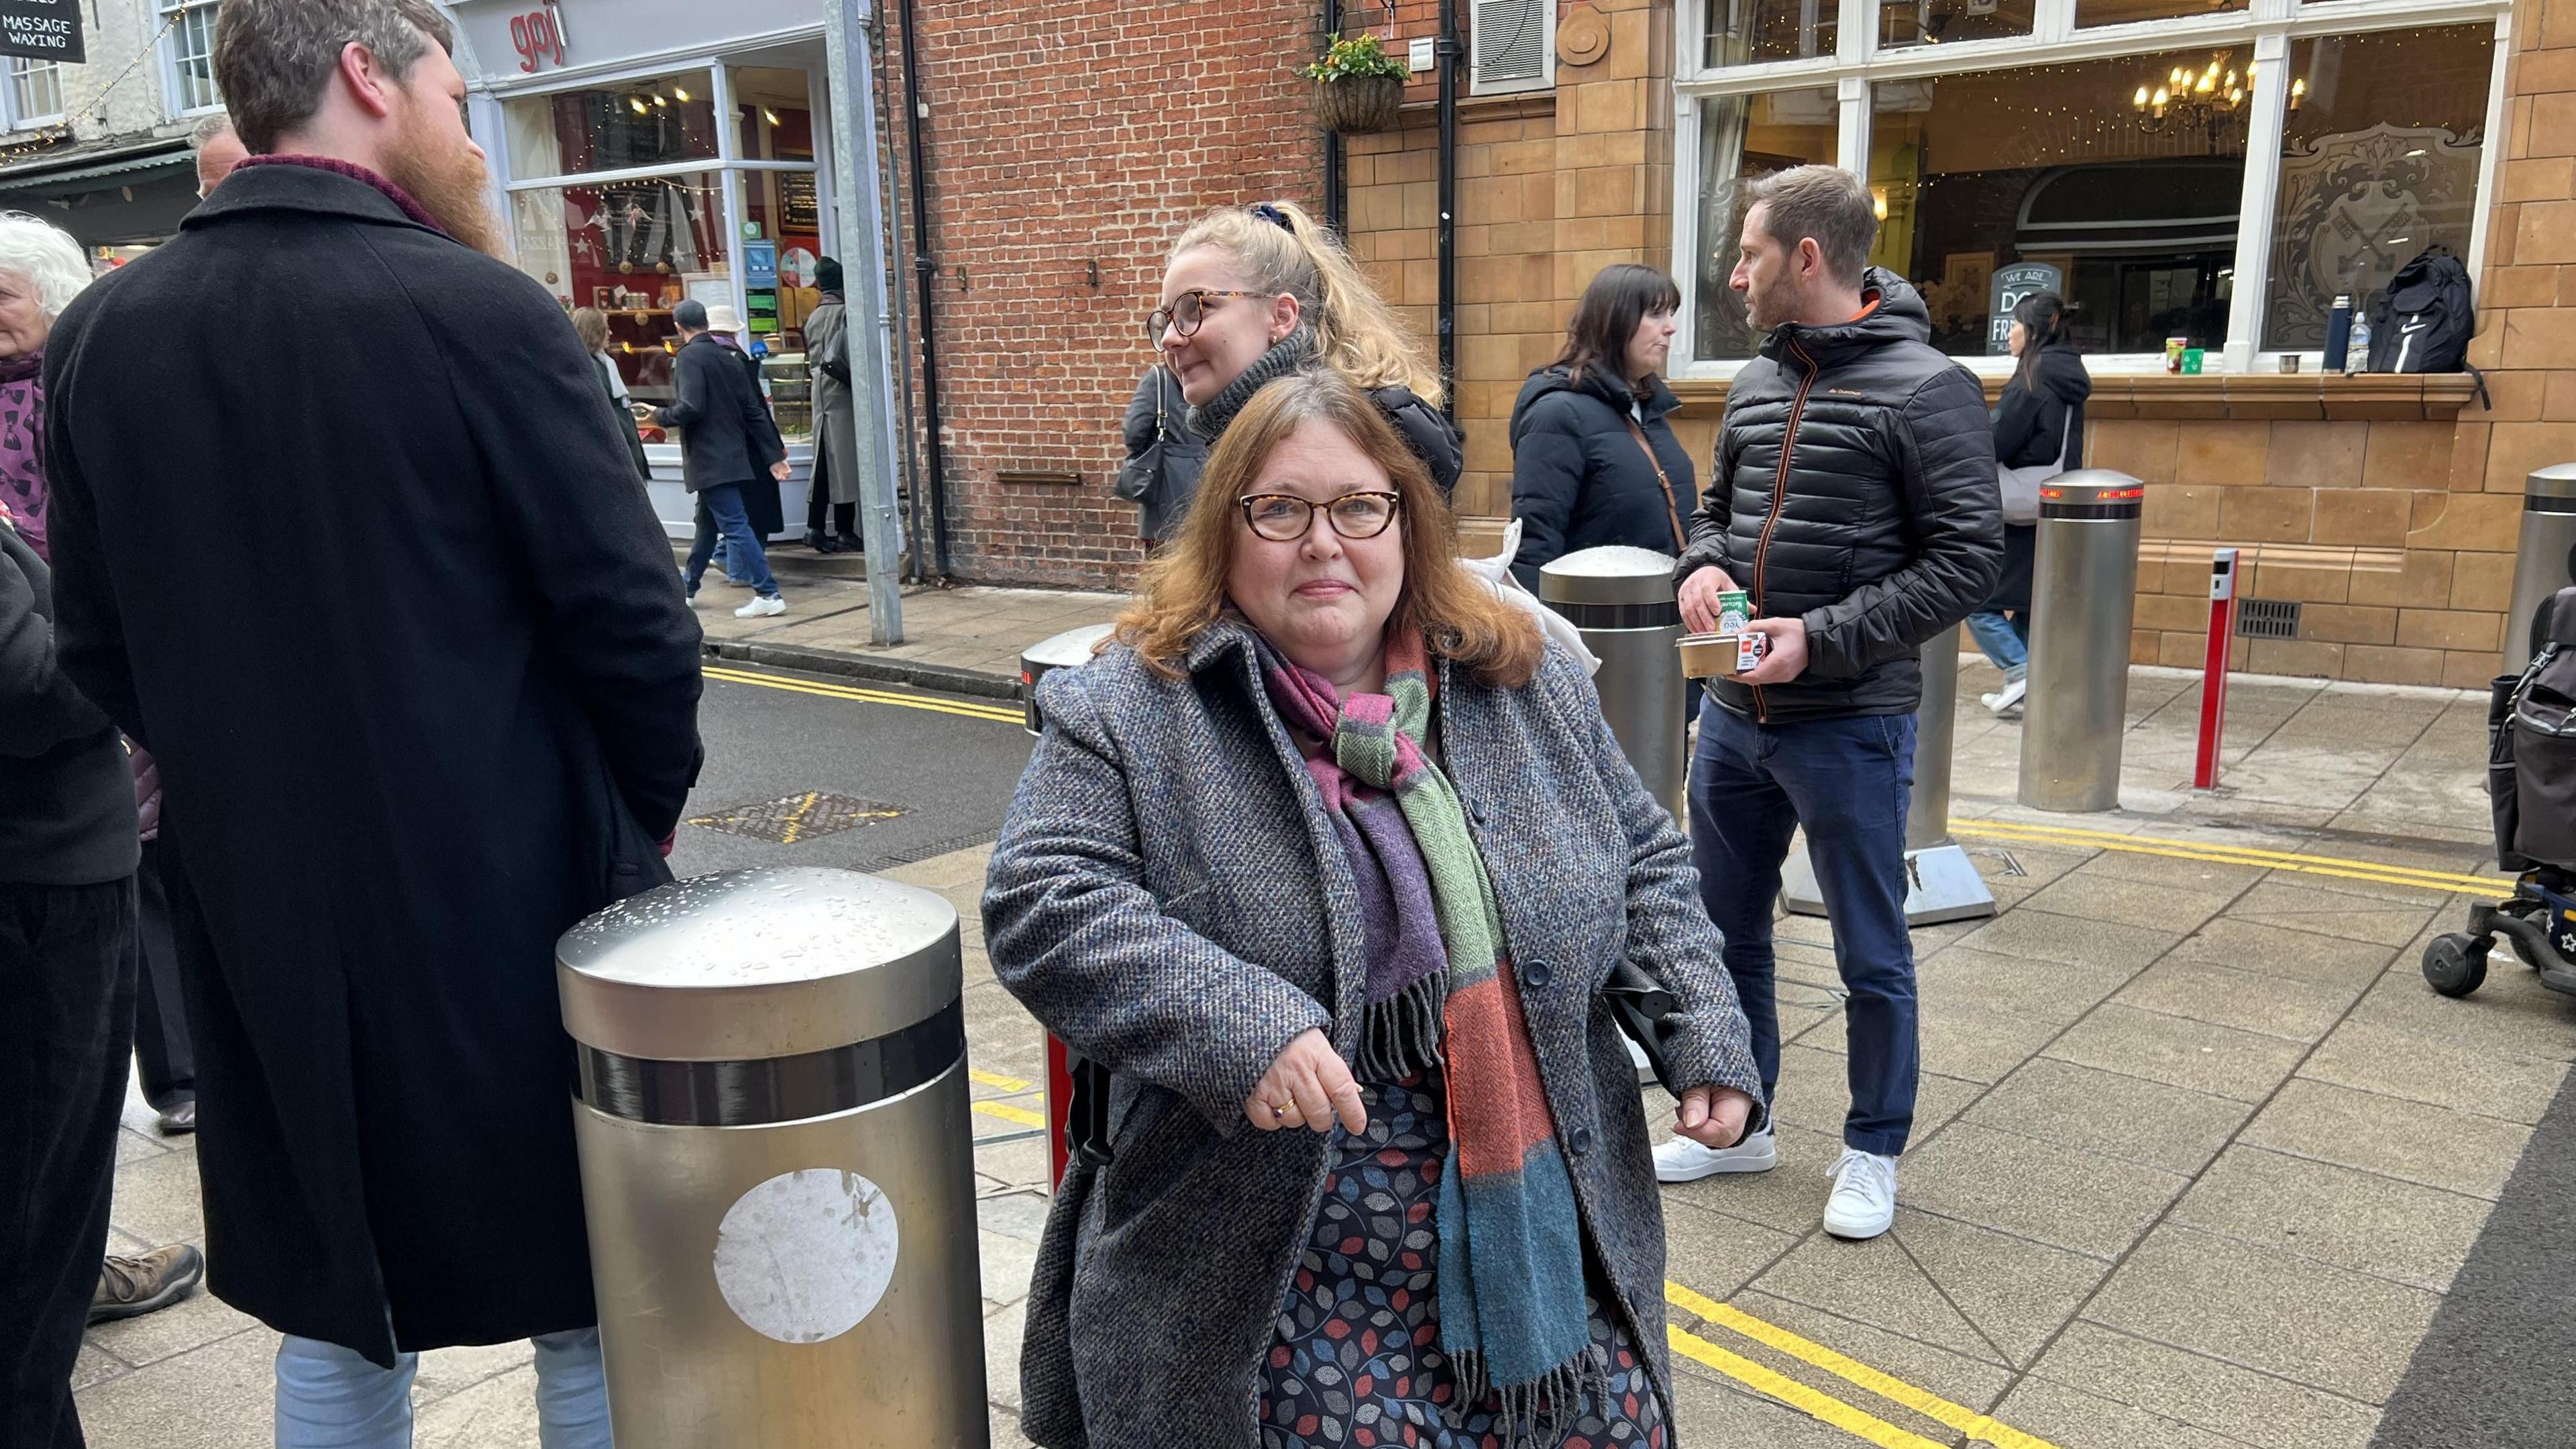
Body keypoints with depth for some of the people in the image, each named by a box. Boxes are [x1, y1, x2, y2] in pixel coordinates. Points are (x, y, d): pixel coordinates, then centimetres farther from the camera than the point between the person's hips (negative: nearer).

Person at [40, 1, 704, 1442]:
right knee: (597, 1310, 12)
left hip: (266, 915, 5)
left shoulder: (98, 335, 1)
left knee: (335, 1314, 21)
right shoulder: (479, 309, -15)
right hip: (517, 901, -5)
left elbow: (101, 648, 6)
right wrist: (640, 817, 3)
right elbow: (635, 623, -15)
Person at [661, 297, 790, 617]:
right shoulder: (730, 357, 11)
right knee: (707, 523, 19)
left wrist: (661, 416, -3)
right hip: (732, 455, 9)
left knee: (735, 525, -10)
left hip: (709, 458, -9)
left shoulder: (690, 356, -11)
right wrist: (774, 455, 9)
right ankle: (687, 586, 34)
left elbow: (691, 408, -22)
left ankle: (768, 595, -15)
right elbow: (754, 411, 10)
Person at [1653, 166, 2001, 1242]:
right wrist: (1703, 566, -2)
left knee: (1871, 955, 8)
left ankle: (1873, 1152, 28)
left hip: (1851, 726, -7)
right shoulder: (1755, 383, 9)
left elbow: (1968, 557, -15)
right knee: (1725, 929, 17)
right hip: (1733, 714, 7)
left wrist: (1823, 638, -21)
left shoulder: (1926, 388, -12)